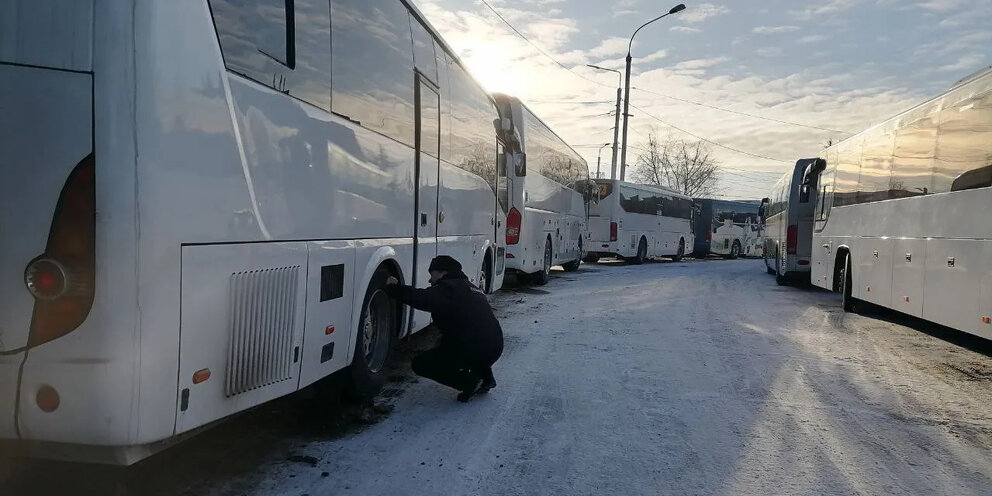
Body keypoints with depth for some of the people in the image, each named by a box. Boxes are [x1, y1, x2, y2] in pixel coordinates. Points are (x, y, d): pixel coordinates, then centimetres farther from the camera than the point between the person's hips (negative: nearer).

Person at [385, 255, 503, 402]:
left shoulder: (448, 287, -6)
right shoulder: (469, 287, 23)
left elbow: (422, 299, -23)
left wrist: (394, 288, -11)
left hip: (474, 351, -9)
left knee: (420, 365, 5)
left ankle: (470, 382, -4)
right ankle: (486, 378, 26)